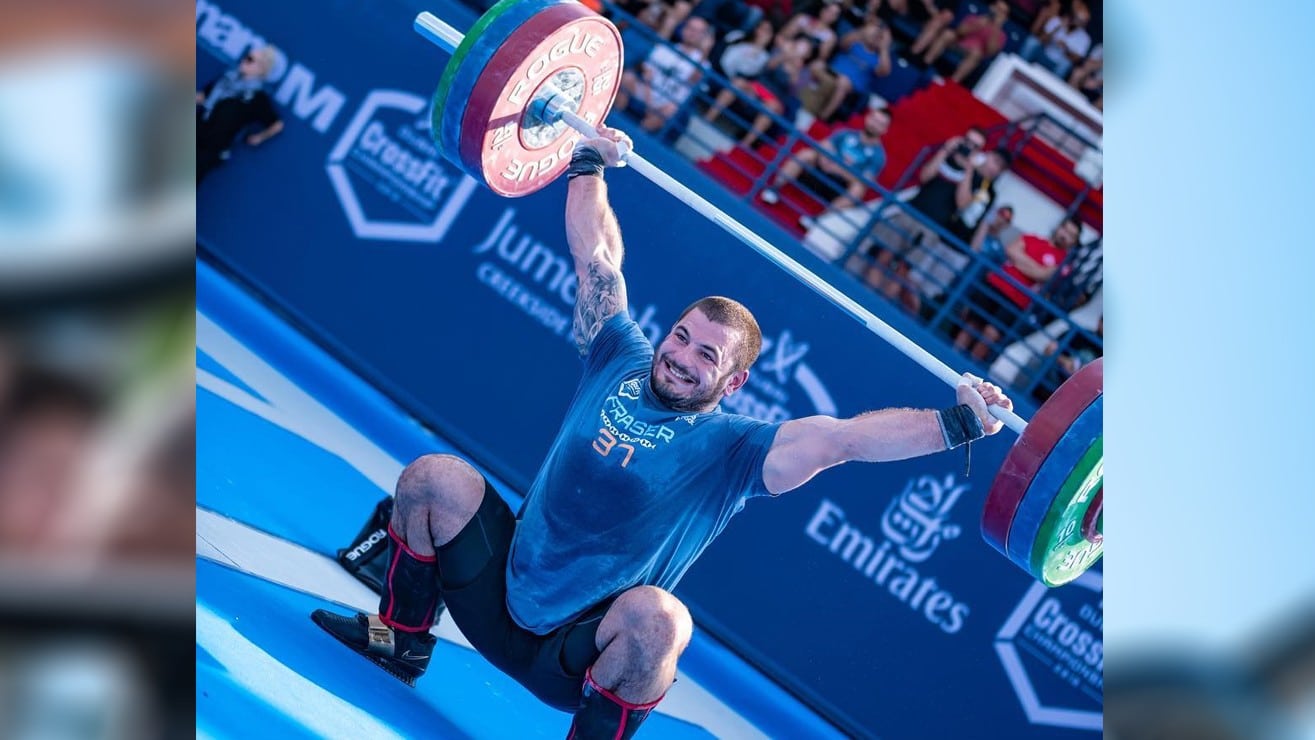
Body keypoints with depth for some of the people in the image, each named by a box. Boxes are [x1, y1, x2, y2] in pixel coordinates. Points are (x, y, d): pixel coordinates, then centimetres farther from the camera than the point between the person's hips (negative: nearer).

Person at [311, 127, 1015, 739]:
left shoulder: (733, 445, -12)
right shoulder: (620, 361, 2)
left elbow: (845, 437, -25)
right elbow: (597, 257, 8)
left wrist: (954, 422, -37)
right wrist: (587, 165, 11)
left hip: (575, 652, -5)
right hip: (502, 595, 5)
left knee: (655, 616, -37)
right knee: (434, 477, -8)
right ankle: (400, 636, 13)